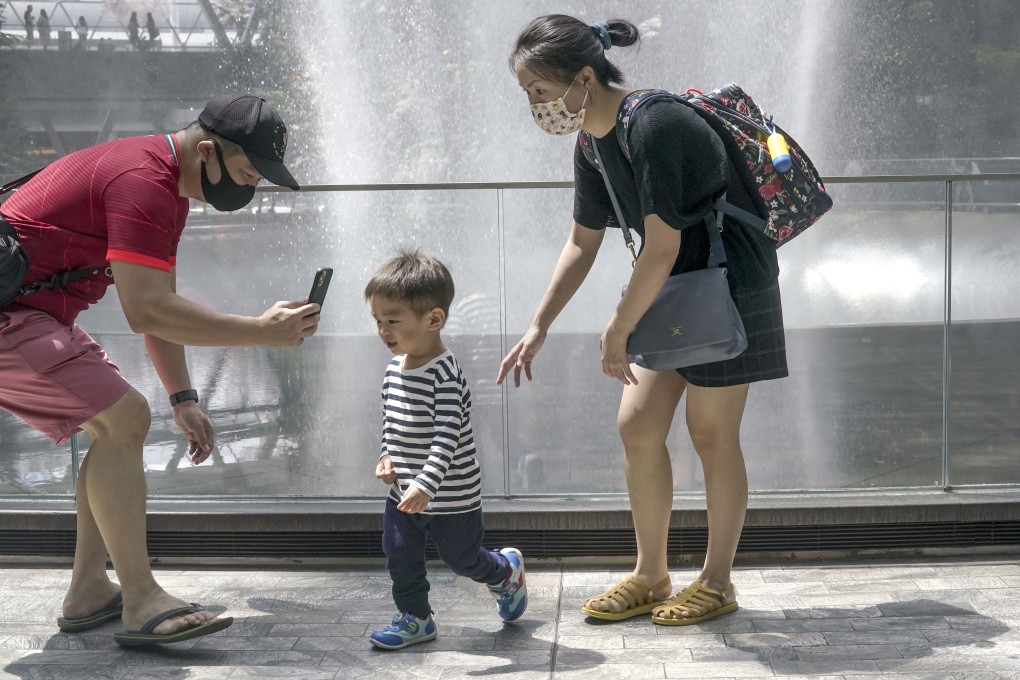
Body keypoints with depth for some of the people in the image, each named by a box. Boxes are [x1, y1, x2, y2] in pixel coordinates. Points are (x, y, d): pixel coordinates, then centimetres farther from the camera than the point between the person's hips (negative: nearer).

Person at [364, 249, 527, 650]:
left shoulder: (445, 375, -24)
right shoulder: (395, 369, 2)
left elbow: (447, 436, -30)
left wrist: (427, 484, -37)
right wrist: (386, 457, 1)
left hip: (451, 496, -7)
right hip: (402, 494, 7)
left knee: (463, 558, 12)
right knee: (401, 559, 8)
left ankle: (506, 572, 41)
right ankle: (415, 618, 25)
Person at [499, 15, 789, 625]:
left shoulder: (655, 126, -27)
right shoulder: (595, 141, 2)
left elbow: (662, 248, -25)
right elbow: (583, 243, 11)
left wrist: (618, 330, -15)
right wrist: (539, 327, 6)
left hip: (729, 284, -9)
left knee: (711, 433, 0)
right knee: (638, 424, 6)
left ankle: (717, 584, 16)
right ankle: (652, 577, 20)